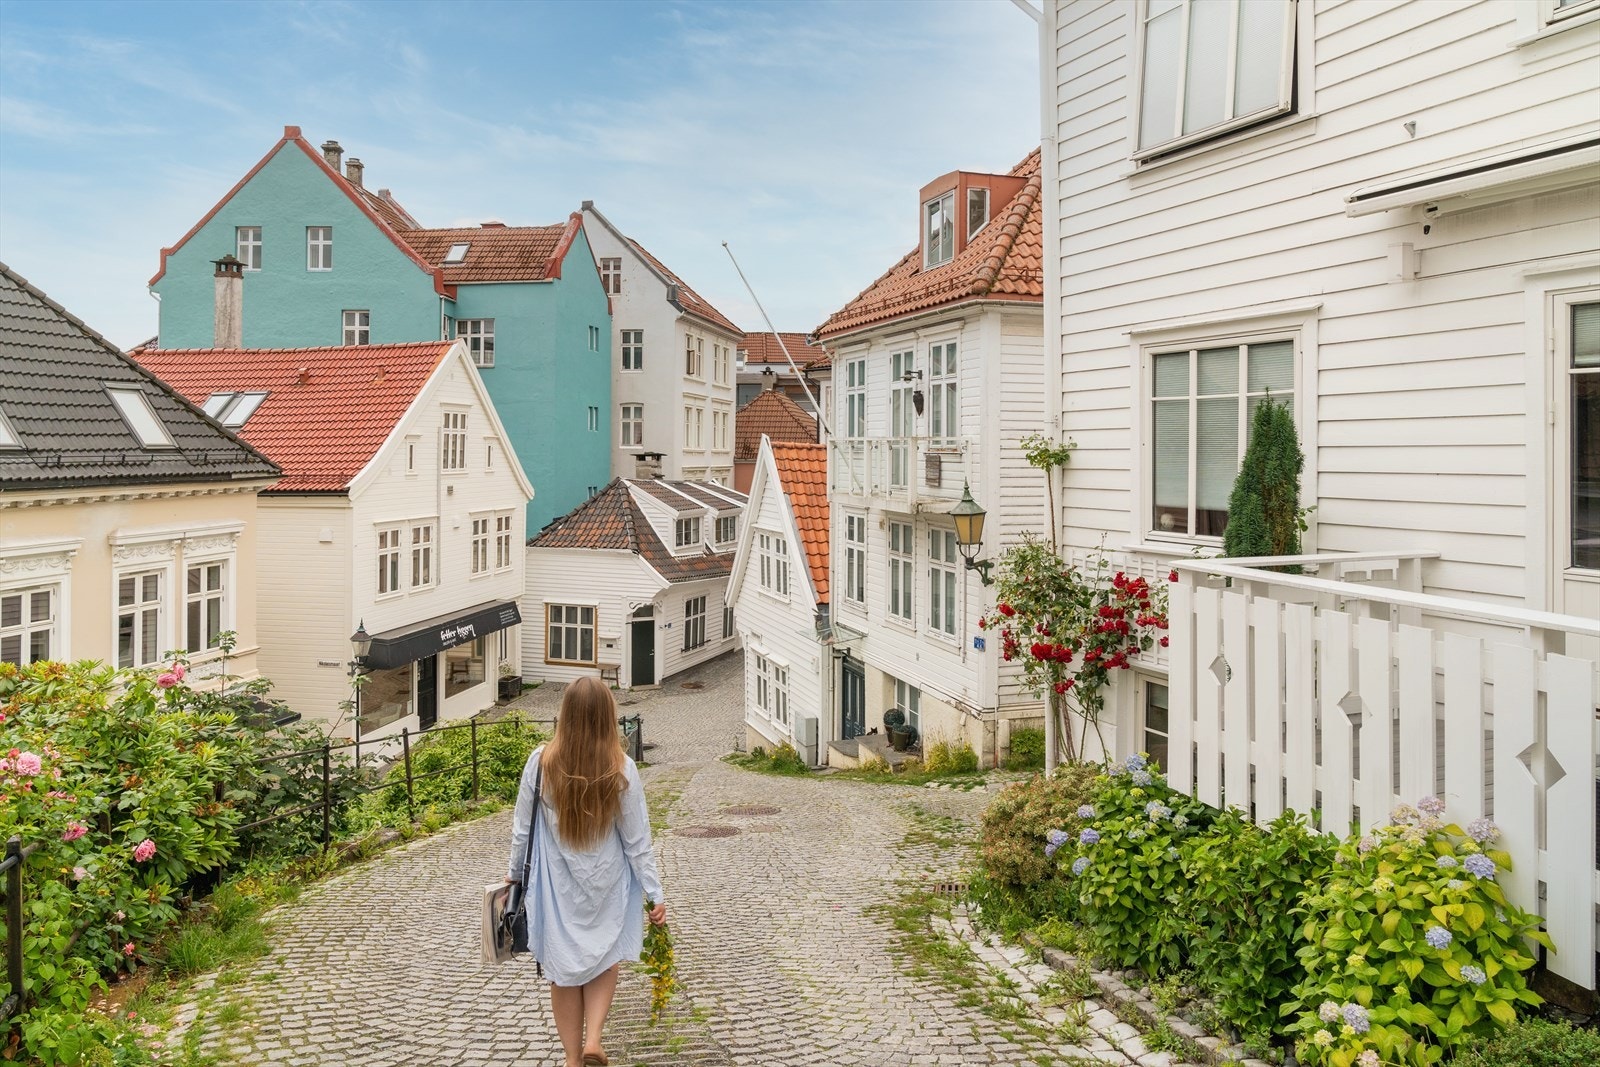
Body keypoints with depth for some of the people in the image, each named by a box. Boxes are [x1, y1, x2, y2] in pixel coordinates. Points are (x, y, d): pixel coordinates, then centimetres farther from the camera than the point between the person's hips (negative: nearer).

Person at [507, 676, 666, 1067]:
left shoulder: (541, 762, -15)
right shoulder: (621, 769, -17)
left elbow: (522, 828, -4)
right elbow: (637, 842, -10)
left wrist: (515, 872, 13)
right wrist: (654, 894, -1)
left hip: (556, 886, 0)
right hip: (606, 886, 0)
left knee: (564, 970, 15)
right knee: (605, 959, 22)